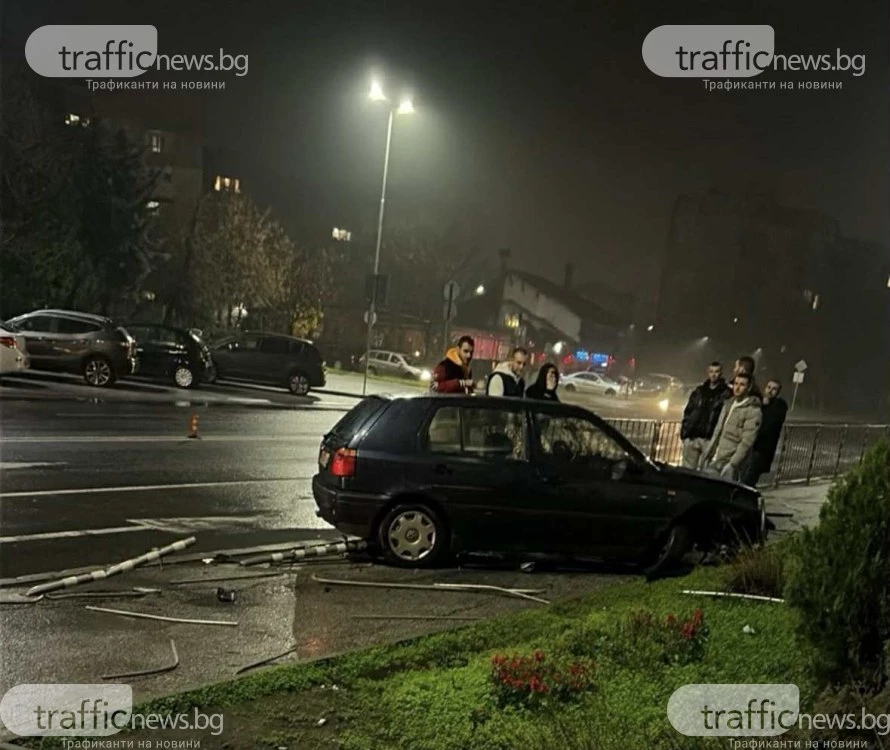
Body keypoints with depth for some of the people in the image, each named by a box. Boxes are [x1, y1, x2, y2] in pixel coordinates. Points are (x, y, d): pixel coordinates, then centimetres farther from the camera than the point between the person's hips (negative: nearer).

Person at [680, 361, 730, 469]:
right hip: (691, 437, 4)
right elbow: (687, 412, 16)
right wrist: (684, 433, 6)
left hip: (710, 439, -4)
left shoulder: (727, 393, 2)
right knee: (687, 469, 7)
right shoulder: (699, 391, 17)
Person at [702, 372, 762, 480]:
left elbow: (747, 441, -14)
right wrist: (708, 455, 15)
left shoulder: (753, 410, -7)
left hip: (730, 462, -7)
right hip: (715, 461, 7)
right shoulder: (728, 404, 17)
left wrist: (732, 464, -19)